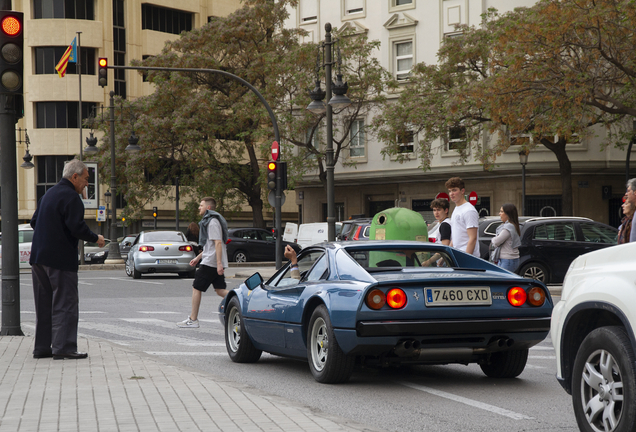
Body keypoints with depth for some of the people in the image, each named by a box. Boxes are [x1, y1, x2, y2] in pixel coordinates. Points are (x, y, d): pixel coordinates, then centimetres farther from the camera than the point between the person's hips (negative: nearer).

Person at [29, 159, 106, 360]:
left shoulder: (48, 194, 17)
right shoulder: (70, 196, -12)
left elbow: (34, 222, 22)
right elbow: (77, 227, -20)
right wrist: (96, 238, -6)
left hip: (39, 257, 9)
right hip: (60, 259, -9)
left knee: (44, 304, 13)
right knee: (65, 304, -5)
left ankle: (42, 347, 16)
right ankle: (63, 347, -9)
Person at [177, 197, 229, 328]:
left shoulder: (213, 222, -13)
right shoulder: (209, 221, 20)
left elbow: (218, 243, -21)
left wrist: (219, 263, -26)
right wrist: (198, 258, 29)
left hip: (210, 263, -10)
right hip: (215, 263, 10)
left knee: (196, 288, -1)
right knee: (220, 290, 5)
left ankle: (193, 320, 4)